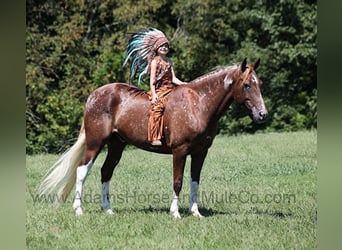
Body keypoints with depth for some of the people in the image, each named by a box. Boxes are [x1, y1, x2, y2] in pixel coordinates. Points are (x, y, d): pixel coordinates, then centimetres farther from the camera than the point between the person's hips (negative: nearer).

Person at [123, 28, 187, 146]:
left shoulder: (168, 61, 17)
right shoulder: (155, 61, -1)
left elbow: (173, 78, 14)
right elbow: (152, 81, -7)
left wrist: (183, 84, -3)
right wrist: (154, 95, -17)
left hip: (170, 89, 7)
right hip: (159, 90, -7)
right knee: (157, 107, -27)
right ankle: (155, 138, -32)